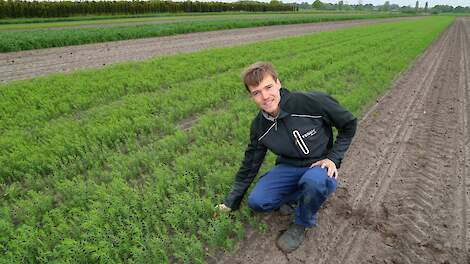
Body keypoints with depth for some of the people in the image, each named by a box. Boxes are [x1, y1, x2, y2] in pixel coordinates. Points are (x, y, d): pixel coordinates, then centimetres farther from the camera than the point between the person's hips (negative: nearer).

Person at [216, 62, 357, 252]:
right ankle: (303, 195, 9)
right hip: (289, 168, 4)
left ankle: (302, 224, -6)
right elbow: (250, 165, 4)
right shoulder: (259, 126, -8)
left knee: (314, 180, -39)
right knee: (256, 202, -16)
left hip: (320, 167, -3)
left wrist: (333, 158, -15)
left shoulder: (312, 102, -23)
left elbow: (349, 124, -6)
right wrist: (231, 202, 7)